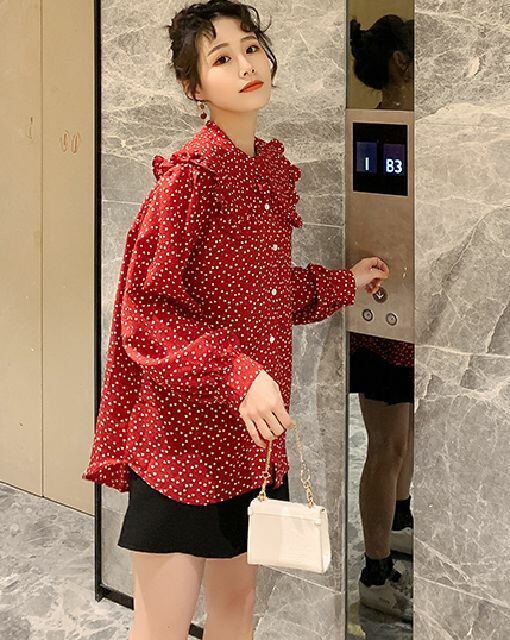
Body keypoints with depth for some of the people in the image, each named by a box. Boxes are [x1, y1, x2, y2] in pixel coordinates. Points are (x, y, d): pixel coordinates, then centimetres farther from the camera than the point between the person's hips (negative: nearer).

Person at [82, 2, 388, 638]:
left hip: (252, 433, 8)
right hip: (183, 431, -8)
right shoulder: (191, 173, -16)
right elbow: (145, 310, -18)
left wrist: (345, 282, 21)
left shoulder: (271, 168, 8)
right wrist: (238, 374, -26)